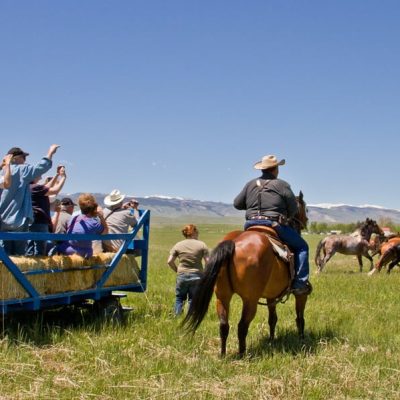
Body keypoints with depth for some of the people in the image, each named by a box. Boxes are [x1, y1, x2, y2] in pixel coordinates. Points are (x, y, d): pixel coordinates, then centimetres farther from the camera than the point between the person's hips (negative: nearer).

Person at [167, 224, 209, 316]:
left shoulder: (178, 245, 2)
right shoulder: (202, 245, -2)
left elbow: (169, 261, -1)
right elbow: (208, 262, -9)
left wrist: (177, 270, 11)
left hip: (182, 276, 1)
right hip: (197, 276, -1)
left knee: (179, 298, 17)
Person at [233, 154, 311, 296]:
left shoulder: (250, 184, 11)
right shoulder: (282, 185, -1)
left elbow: (237, 204, 17)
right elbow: (293, 209, 1)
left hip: (251, 225, 5)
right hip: (275, 225, -5)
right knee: (301, 246, 8)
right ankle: (300, 283, -3)